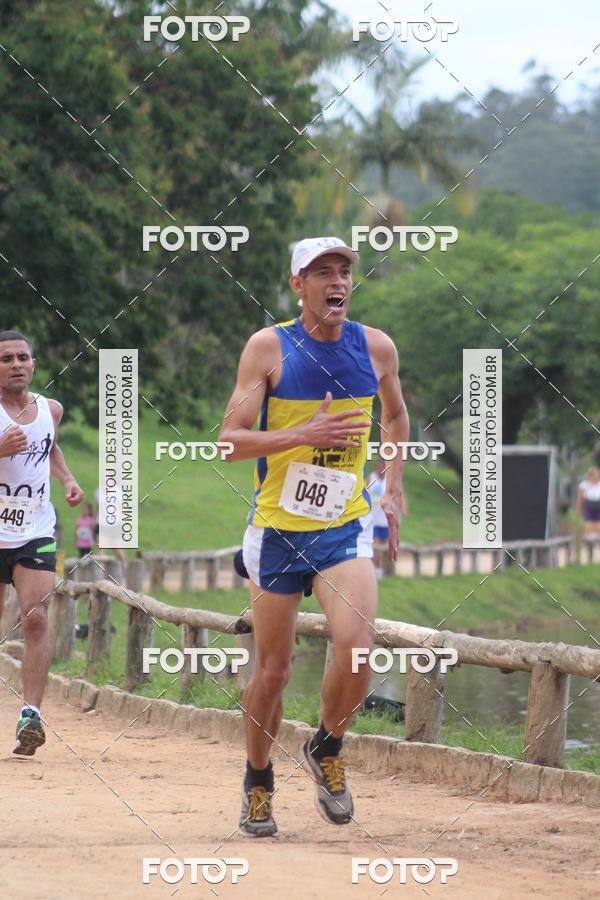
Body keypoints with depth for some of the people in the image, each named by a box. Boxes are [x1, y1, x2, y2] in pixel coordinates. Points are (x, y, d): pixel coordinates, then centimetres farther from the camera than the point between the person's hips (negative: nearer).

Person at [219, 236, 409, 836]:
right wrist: (304, 435, -24)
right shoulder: (268, 346, -7)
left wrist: (394, 490, 13)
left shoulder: (377, 348, 2)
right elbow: (229, 439, -11)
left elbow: (395, 414, 22)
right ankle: (258, 782, 27)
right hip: (277, 528, -1)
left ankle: (326, 750, 8)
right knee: (273, 669, 5)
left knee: (356, 651, -19)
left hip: (345, 527, 1)